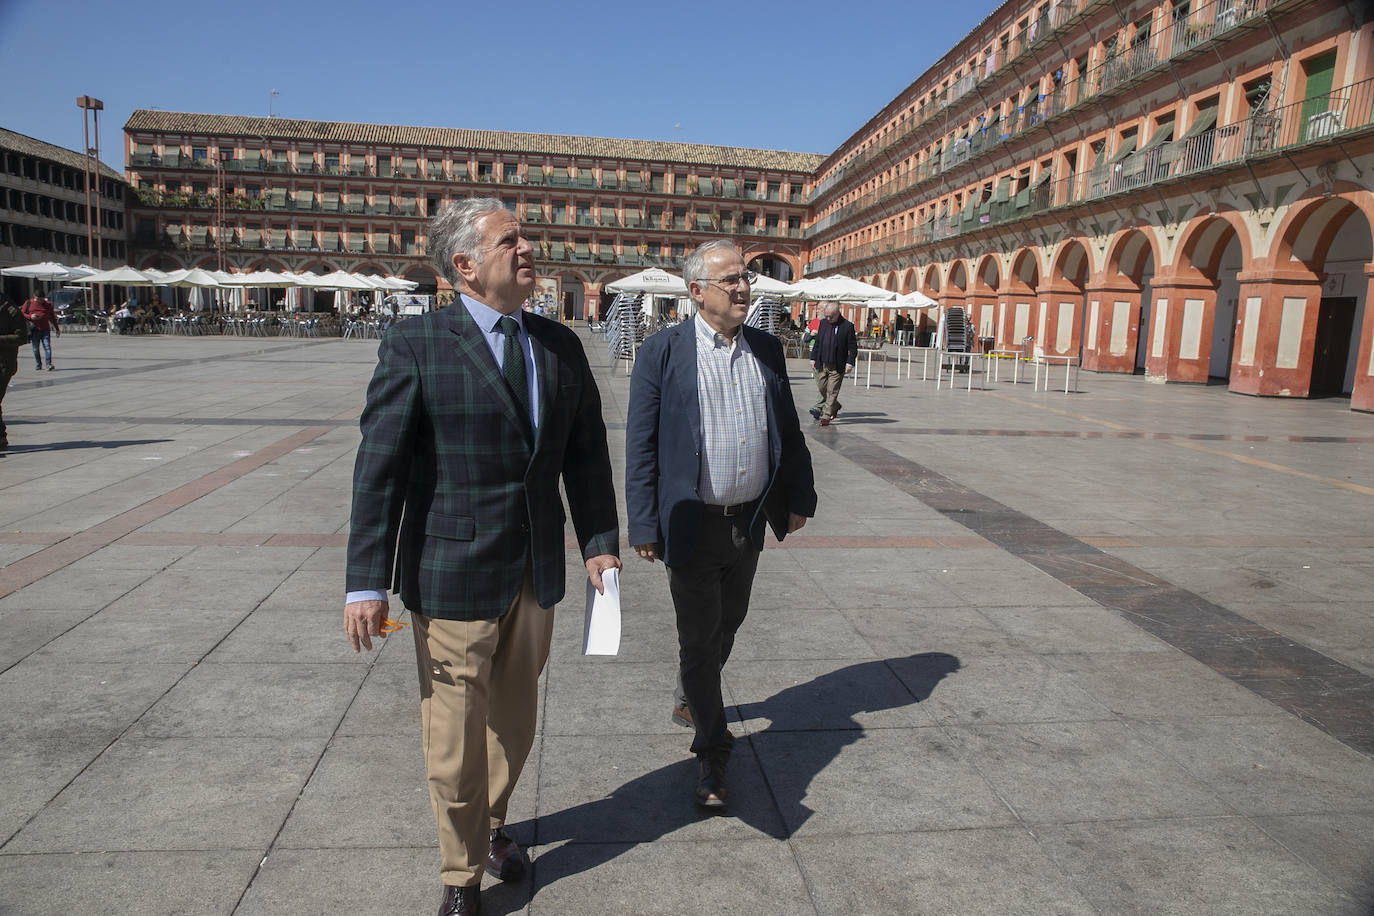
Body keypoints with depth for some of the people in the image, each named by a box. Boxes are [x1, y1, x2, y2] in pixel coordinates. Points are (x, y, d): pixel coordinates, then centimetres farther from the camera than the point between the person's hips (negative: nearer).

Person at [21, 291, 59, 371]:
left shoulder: (48, 305, 10)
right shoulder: (28, 303, 7)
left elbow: (52, 318, 16)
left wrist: (57, 329, 16)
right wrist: (30, 316, -12)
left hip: (45, 330, 0)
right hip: (34, 330, 0)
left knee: (47, 347, -11)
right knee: (35, 348, 6)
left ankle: (49, 364, -15)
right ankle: (38, 364, 16)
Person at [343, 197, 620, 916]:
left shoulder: (560, 346, 5)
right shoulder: (415, 346, -9)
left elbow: (586, 454, 10)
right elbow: (378, 469, -11)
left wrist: (599, 542, 4)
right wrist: (367, 583, -14)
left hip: (537, 574, 5)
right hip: (452, 574, -4)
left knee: (514, 720, 20)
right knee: (455, 736, 8)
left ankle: (491, 824, 48)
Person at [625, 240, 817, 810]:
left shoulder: (767, 350, 5)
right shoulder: (662, 353, -10)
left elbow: (788, 431, 12)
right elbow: (641, 447, -10)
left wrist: (799, 498, 11)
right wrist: (644, 527, -13)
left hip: (749, 523, 6)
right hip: (694, 525, -5)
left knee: (727, 624, 22)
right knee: (698, 637, 5)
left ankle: (690, 701, 49)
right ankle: (712, 755, 22)